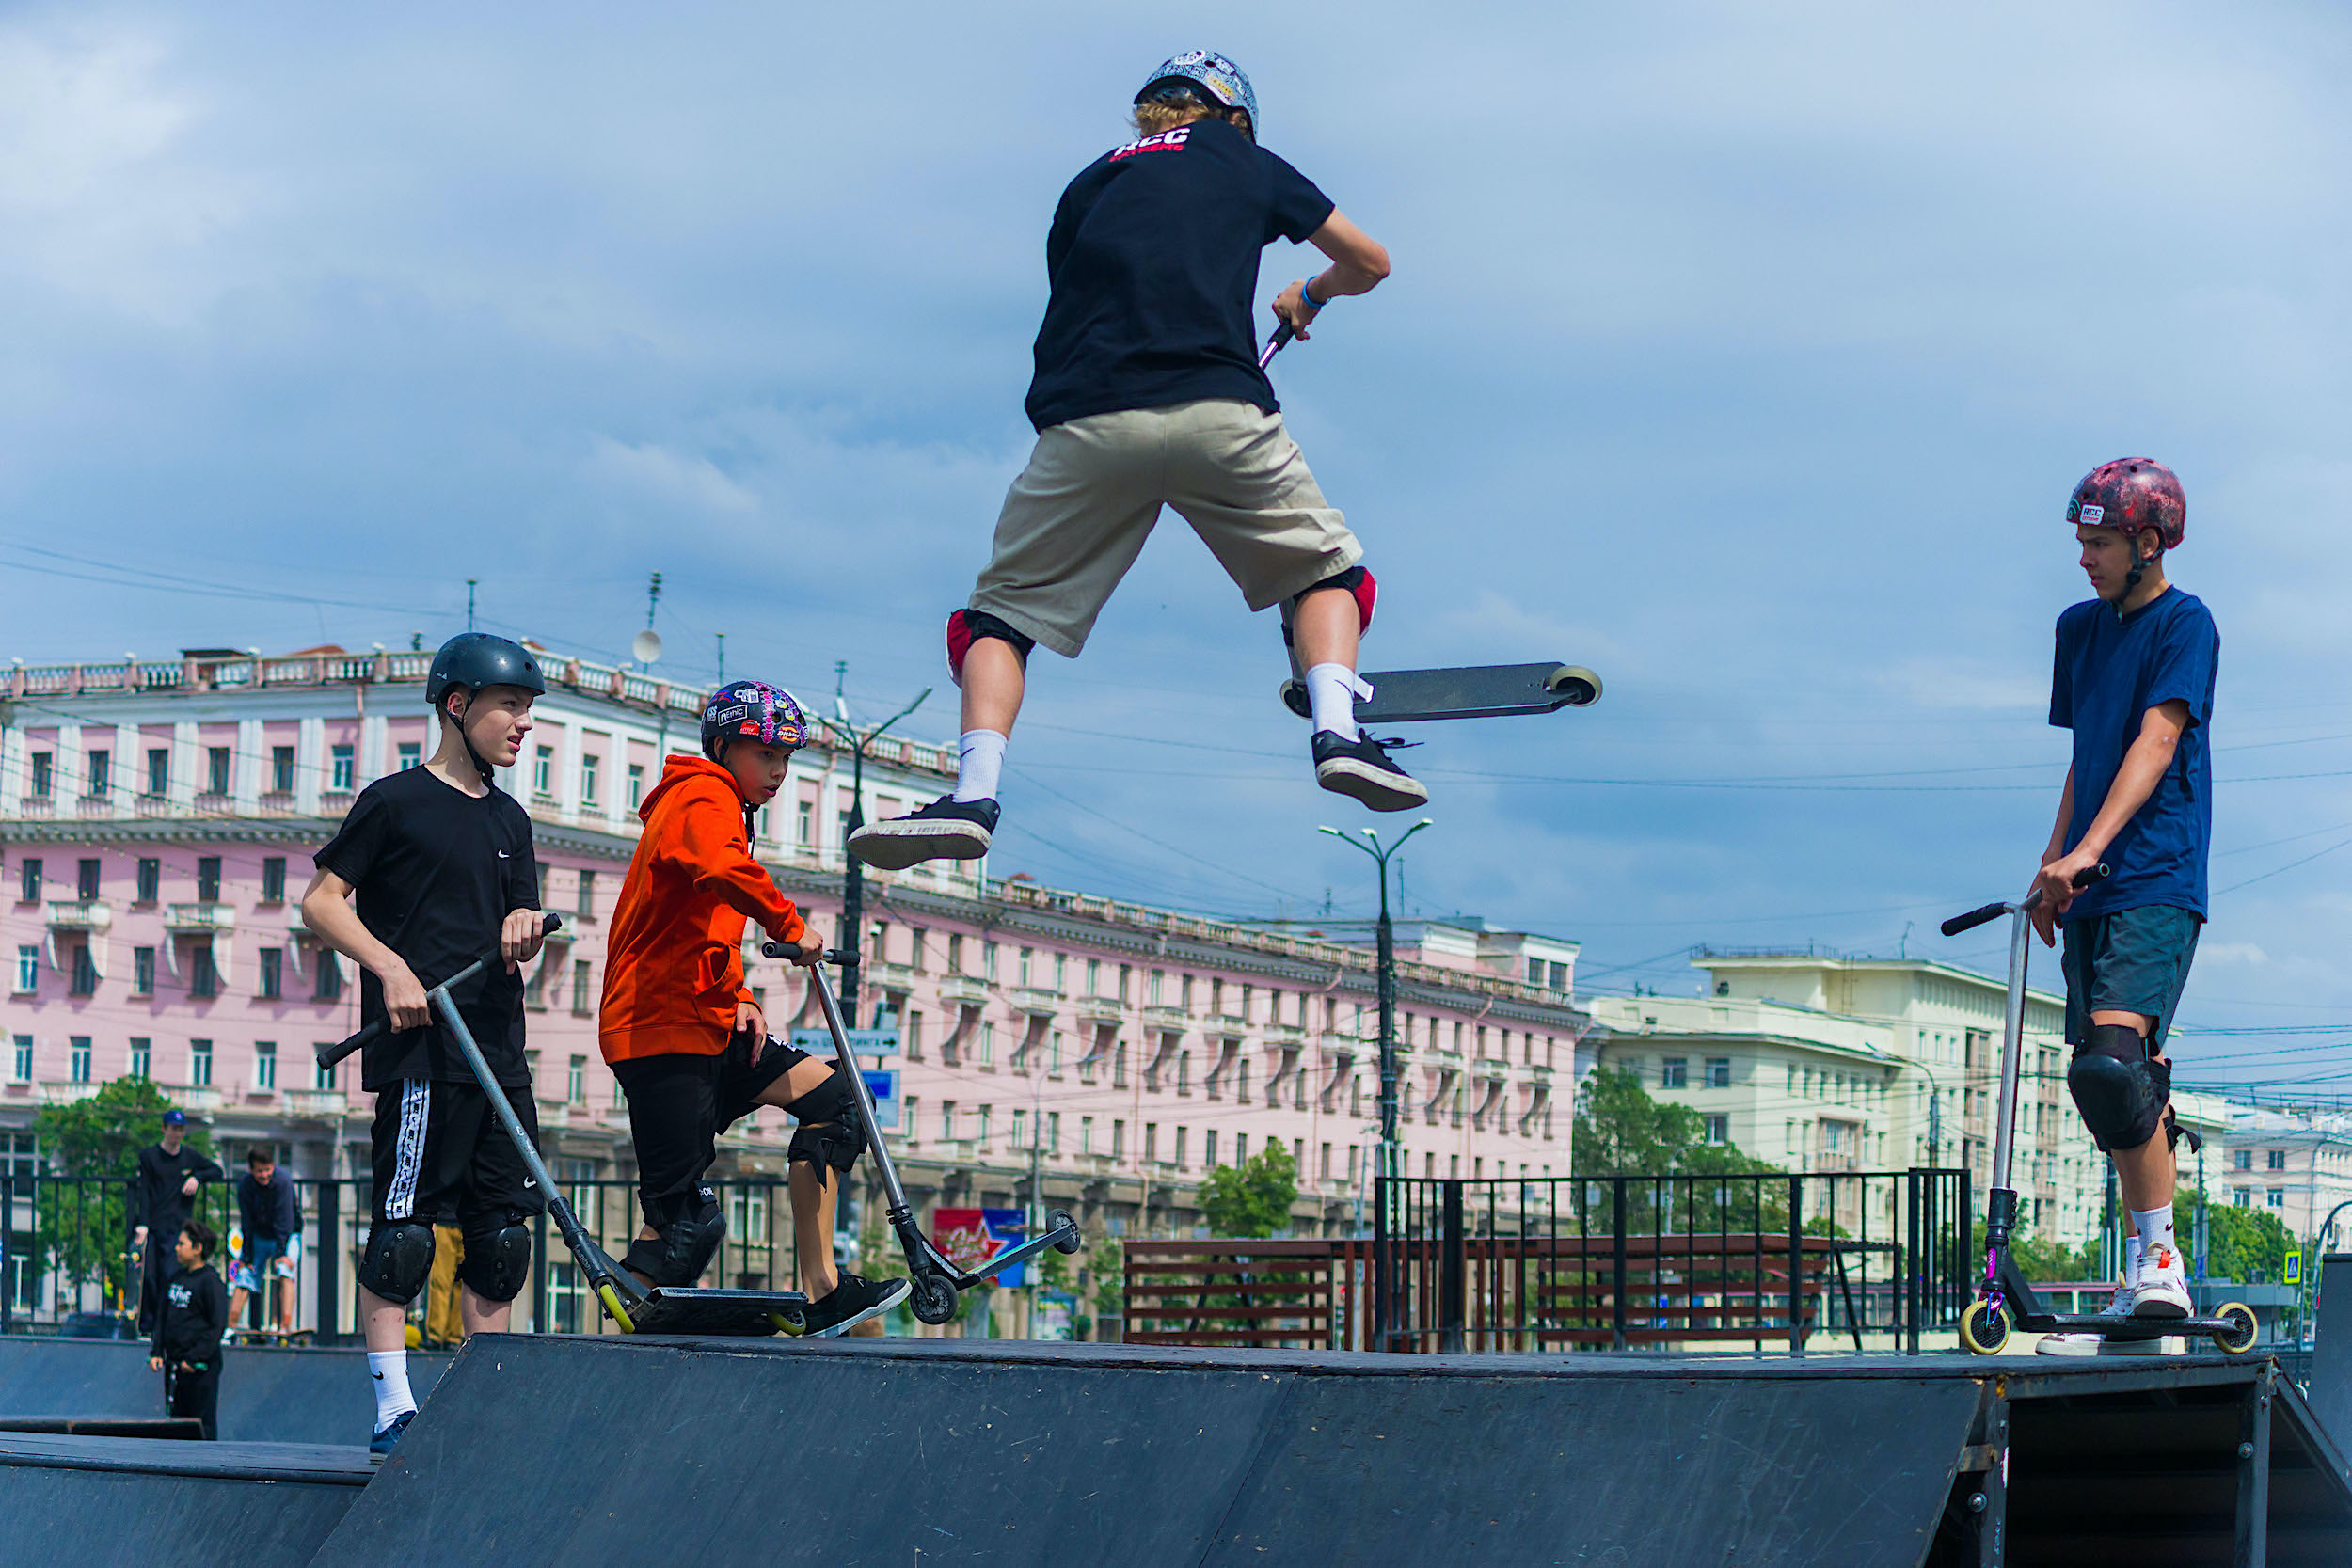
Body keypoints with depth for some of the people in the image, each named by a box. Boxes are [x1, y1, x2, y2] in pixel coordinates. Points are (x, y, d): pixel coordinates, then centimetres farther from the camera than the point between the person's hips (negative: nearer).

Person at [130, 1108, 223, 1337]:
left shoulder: (190, 1157, 14)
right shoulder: (148, 1155, 5)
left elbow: (218, 1171, 25)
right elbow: (143, 1192, -3)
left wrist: (197, 1177, 4)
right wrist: (142, 1224, -14)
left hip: (174, 1229, 2)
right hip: (150, 1227, -2)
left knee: (168, 1277, -10)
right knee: (147, 1277, -9)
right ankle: (146, 1327, -3)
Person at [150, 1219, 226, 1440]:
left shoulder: (210, 1281, -10)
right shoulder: (175, 1278, 12)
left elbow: (218, 1325, -12)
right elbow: (162, 1316, 20)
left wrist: (195, 1357, -16)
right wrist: (156, 1351, 8)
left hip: (201, 1366, -8)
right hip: (174, 1363, 8)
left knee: (203, 1423, -4)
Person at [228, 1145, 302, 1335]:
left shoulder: (283, 1182, -24)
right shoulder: (244, 1184, -13)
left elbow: (283, 1221, -25)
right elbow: (247, 1223, -8)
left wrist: (282, 1253, -27)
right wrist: (246, 1257, -9)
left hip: (286, 1235, -4)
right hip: (258, 1236, 4)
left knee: (284, 1270, -24)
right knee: (244, 1274, -5)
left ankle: (285, 1326, -32)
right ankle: (231, 1327, -2)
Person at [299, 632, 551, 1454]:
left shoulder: (508, 819, 19)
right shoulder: (396, 801, -1)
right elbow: (320, 902, -4)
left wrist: (523, 926, -4)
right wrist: (392, 968, -15)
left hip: (498, 1046, 7)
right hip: (420, 1046, -7)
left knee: (503, 1231, 5)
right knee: (405, 1226, -9)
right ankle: (394, 1409, -8)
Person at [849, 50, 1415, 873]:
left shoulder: (1089, 184, 27)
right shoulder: (1244, 161, 23)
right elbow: (1369, 263, 31)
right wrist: (1310, 296, 53)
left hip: (1088, 425, 1)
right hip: (1219, 413, -1)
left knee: (1001, 612, 12)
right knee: (1328, 569, 19)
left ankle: (975, 792, -10)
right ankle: (1337, 731, -6)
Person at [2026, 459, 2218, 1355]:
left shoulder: (2184, 624, -4)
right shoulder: (2080, 628, 19)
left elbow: (2156, 743, -16)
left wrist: (2087, 851, -26)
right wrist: (2052, 866, 18)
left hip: (2156, 885, -8)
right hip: (2091, 891, 8)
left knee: (2113, 1060, -24)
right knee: (2113, 1084, 7)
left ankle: (2161, 1262, -19)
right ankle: (2145, 1282, 14)